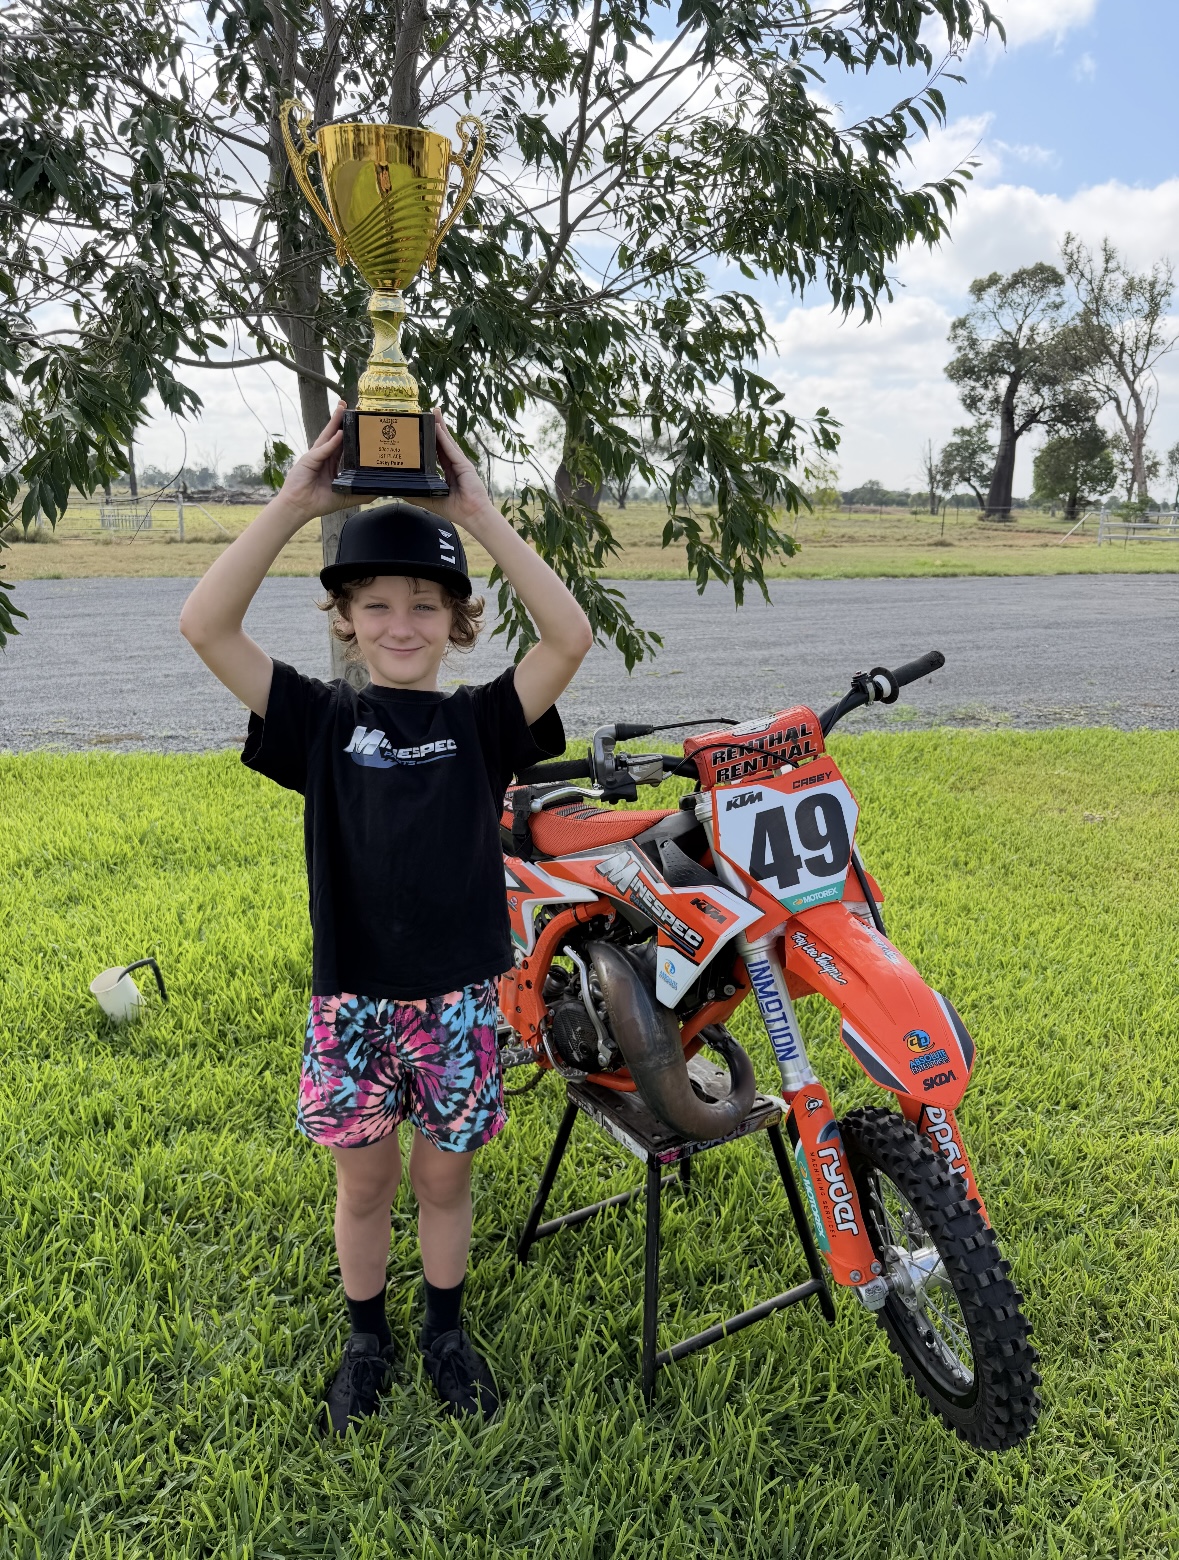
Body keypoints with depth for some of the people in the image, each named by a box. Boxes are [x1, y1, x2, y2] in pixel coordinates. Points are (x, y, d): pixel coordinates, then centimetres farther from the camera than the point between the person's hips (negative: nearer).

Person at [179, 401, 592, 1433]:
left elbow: (570, 636, -19)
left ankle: (446, 1329, 41)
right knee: (364, 1185, 16)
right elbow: (205, 624, -13)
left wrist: (480, 513, -22)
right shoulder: (321, 720, -2)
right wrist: (295, 503, -20)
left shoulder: (482, 721, -2)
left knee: (444, 1180, 17)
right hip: (351, 998, 0)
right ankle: (368, 1339, 41)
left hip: (459, 997, 0)